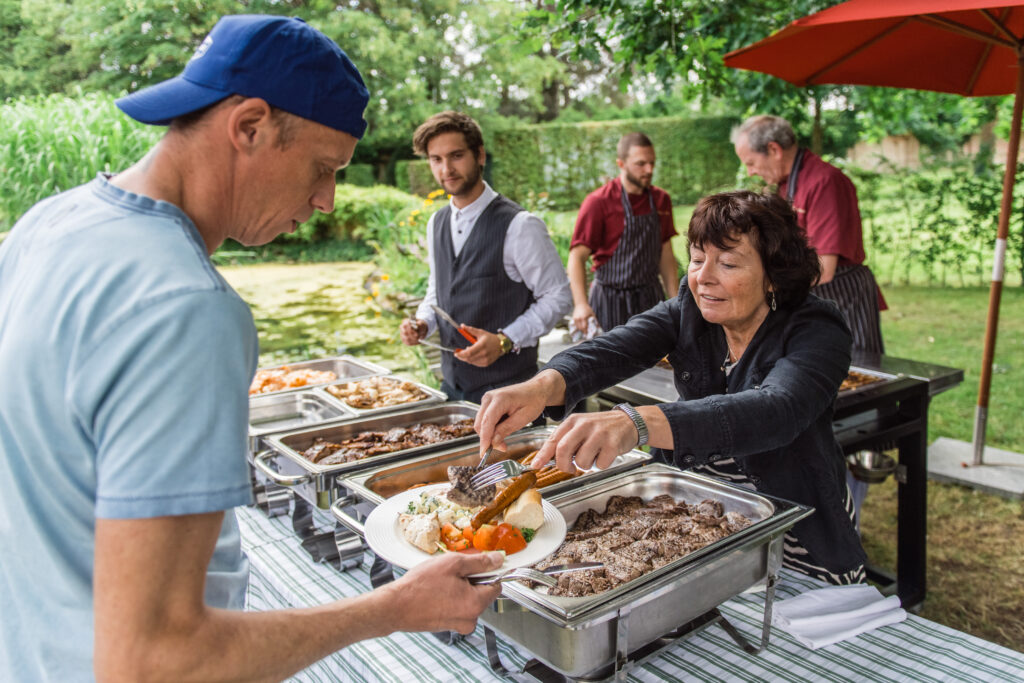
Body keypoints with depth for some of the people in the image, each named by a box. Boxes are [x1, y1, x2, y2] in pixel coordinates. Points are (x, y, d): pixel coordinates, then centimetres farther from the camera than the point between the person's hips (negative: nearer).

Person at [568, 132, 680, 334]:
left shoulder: (661, 200, 7)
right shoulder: (599, 202, -10)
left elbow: (666, 255, 14)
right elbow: (577, 257, -12)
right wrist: (581, 304, -25)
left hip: (651, 298, 5)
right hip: (611, 301, -5)